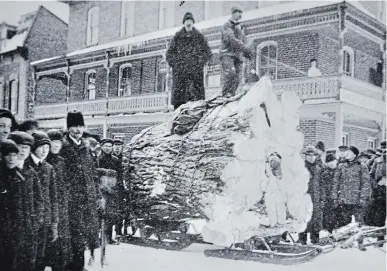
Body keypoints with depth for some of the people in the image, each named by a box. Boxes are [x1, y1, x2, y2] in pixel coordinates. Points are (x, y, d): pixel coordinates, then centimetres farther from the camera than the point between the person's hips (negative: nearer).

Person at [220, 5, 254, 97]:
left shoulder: (240, 27, 23)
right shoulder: (226, 26, 0)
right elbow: (231, 39, -17)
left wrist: (247, 53, 8)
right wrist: (245, 48, -26)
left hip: (237, 55, 7)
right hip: (227, 53, -7)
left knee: (238, 77, -4)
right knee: (230, 72, -26)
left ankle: (231, 94, 2)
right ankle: (225, 93, -18)